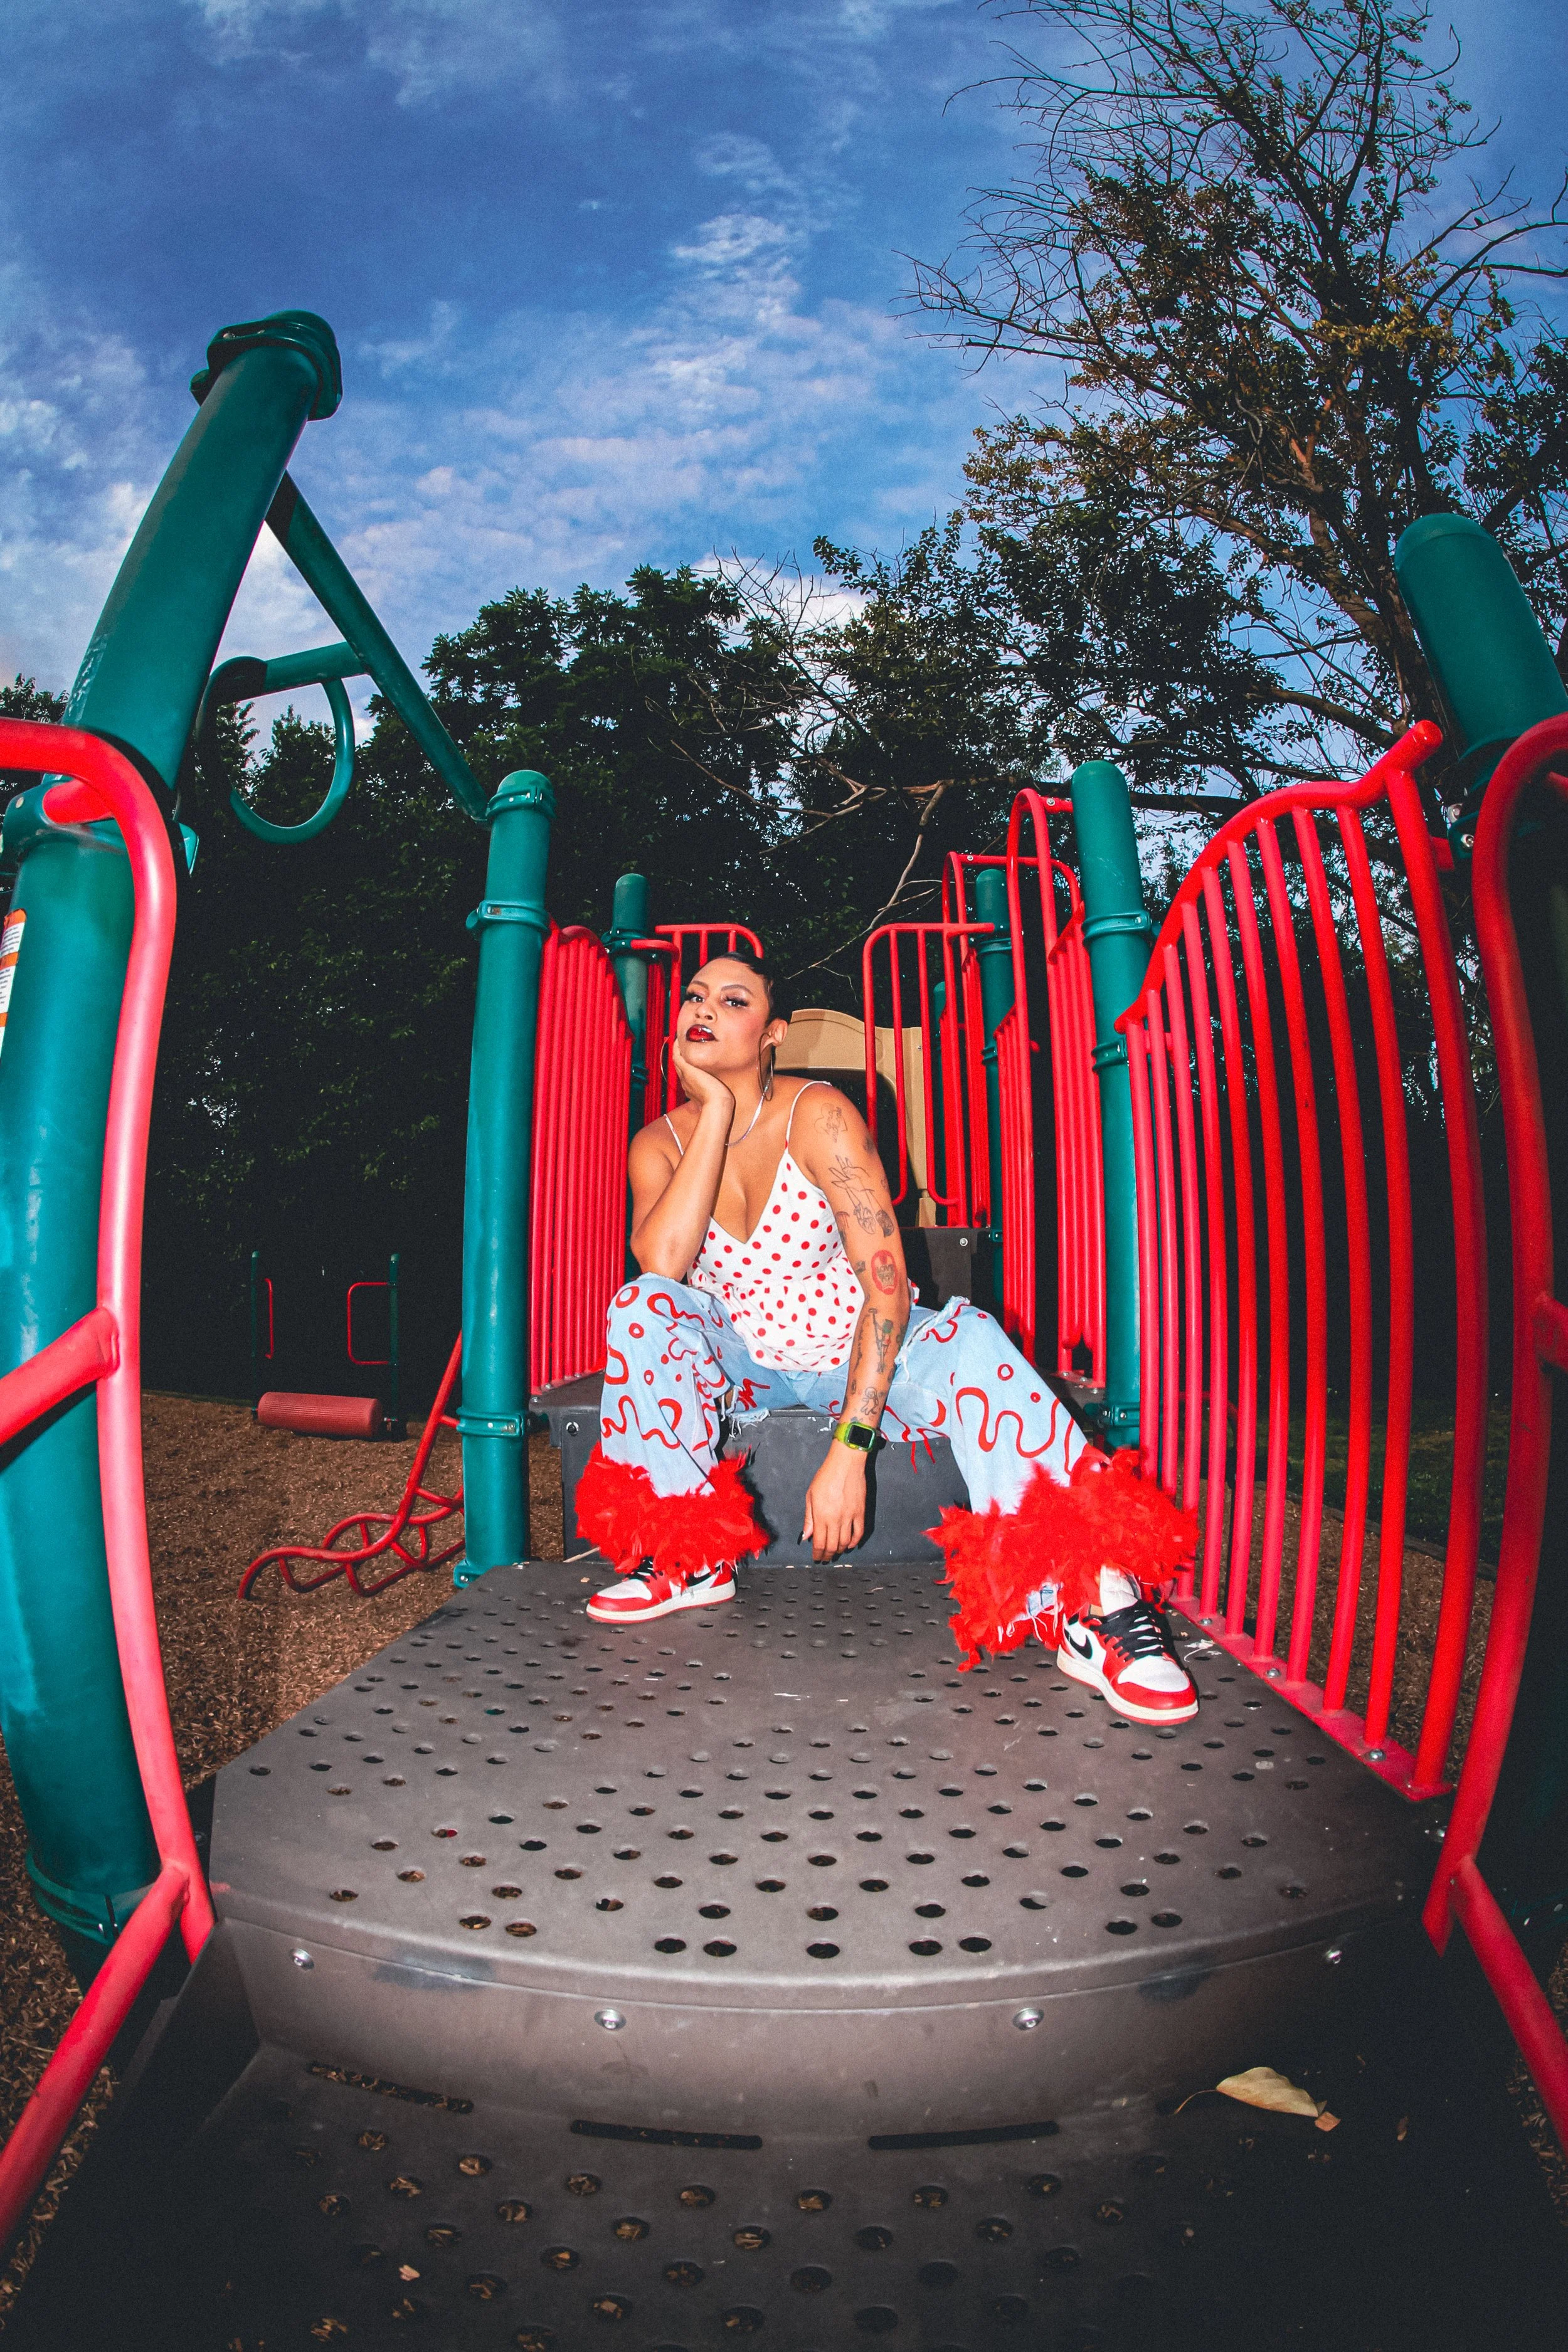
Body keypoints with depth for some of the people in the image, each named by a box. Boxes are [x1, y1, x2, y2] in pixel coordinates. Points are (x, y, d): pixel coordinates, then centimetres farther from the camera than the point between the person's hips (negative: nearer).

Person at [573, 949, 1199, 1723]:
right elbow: (663, 1266, -27)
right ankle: (687, 1559, -16)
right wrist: (716, 1109, -25)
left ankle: (1094, 1607, -33)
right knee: (641, 1306, -25)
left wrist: (848, 1448, -32)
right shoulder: (659, 1144, -5)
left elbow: (887, 1282, -23)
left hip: (854, 1352, -2)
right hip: (740, 1361, 3)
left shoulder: (817, 1115, -16)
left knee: (970, 1342, -32)